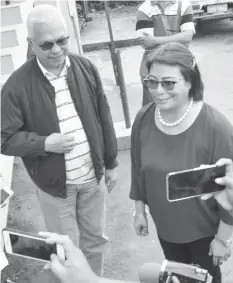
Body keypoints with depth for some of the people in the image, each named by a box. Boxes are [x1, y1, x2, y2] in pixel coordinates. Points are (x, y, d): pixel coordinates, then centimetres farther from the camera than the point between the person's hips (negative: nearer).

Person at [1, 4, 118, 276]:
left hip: (93, 176, 4)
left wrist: (110, 162, 8)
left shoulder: (86, 68, -4)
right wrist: (44, 143, -26)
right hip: (54, 184, -3)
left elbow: (104, 119, 4)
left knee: (95, 240, 21)